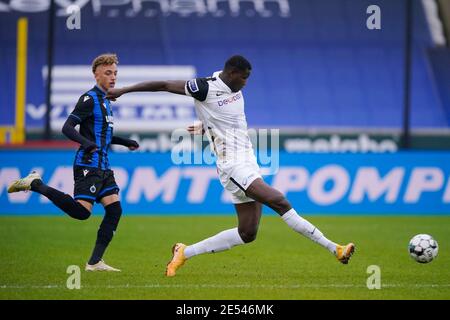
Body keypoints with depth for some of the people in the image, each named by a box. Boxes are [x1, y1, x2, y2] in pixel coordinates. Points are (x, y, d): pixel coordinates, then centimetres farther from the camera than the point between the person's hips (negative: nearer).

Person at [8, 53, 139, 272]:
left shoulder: (105, 100, 19)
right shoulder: (89, 99, -9)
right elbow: (67, 127, -18)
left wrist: (125, 142, 27)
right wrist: (86, 143, -35)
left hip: (103, 166, 9)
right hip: (88, 164, -9)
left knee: (114, 210, 0)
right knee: (81, 211, -17)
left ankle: (95, 262, 3)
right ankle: (36, 184, -3)